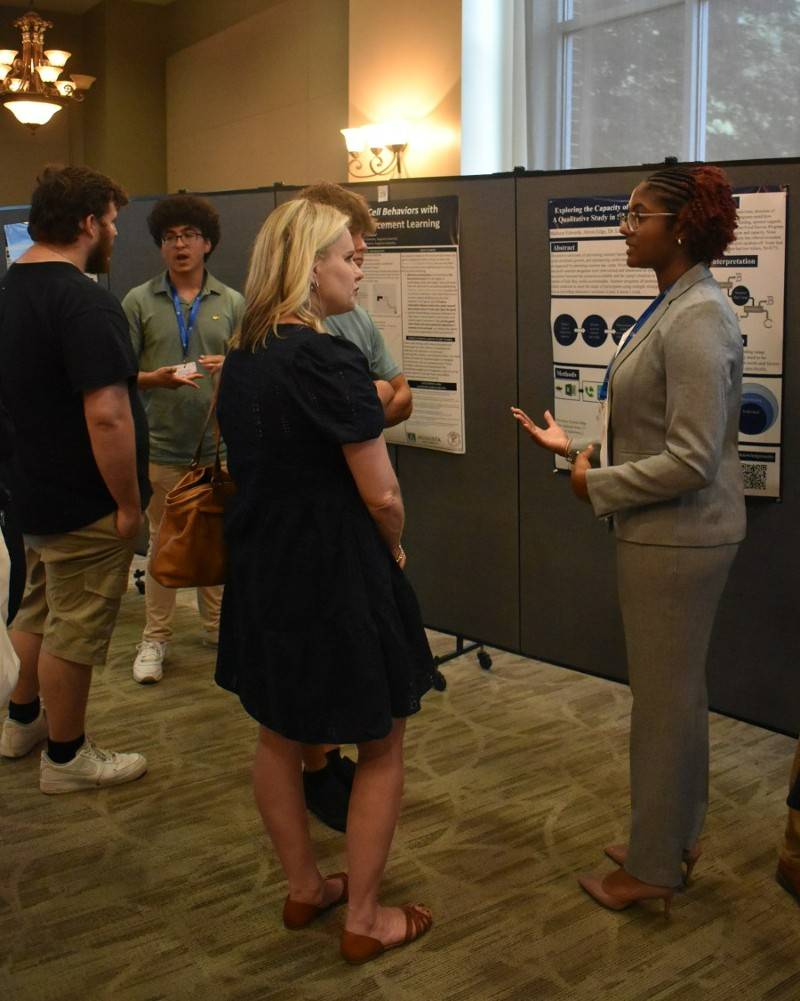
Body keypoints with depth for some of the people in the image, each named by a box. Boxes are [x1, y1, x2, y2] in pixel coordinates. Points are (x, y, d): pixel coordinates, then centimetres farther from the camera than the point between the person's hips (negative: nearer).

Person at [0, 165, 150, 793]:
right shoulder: (84, 300, -24)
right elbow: (105, 415, -29)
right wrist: (128, 503, -20)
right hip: (85, 504, -9)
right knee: (75, 631, 5)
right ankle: (67, 758, 21)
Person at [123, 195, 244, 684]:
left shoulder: (232, 303, 6)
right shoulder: (139, 302, 2)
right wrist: (157, 378, -19)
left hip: (218, 445, 1)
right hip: (162, 446, -1)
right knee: (163, 543, 5)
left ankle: (218, 626, 27)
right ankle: (156, 638, 17)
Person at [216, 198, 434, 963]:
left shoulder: (241, 359, 4)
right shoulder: (328, 360, -20)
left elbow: (257, 467, 11)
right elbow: (381, 494, -19)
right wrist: (393, 553, 0)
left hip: (262, 570, 8)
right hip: (336, 577, -8)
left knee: (279, 735, 20)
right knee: (381, 748, 10)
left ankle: (303, 889, 36)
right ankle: (364, 921, 19)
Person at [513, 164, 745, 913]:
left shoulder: (696, 321, -22)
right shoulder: (672, 307, 8)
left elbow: (690, 460, -25)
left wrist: (598, 484, -14)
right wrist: (579, 448, 10)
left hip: (676, 540, -10)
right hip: (668, 536, 10)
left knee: (665, 697, 4)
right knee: (676, 690, 20)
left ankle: (653, 867, 22)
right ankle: (674, 838, 37)